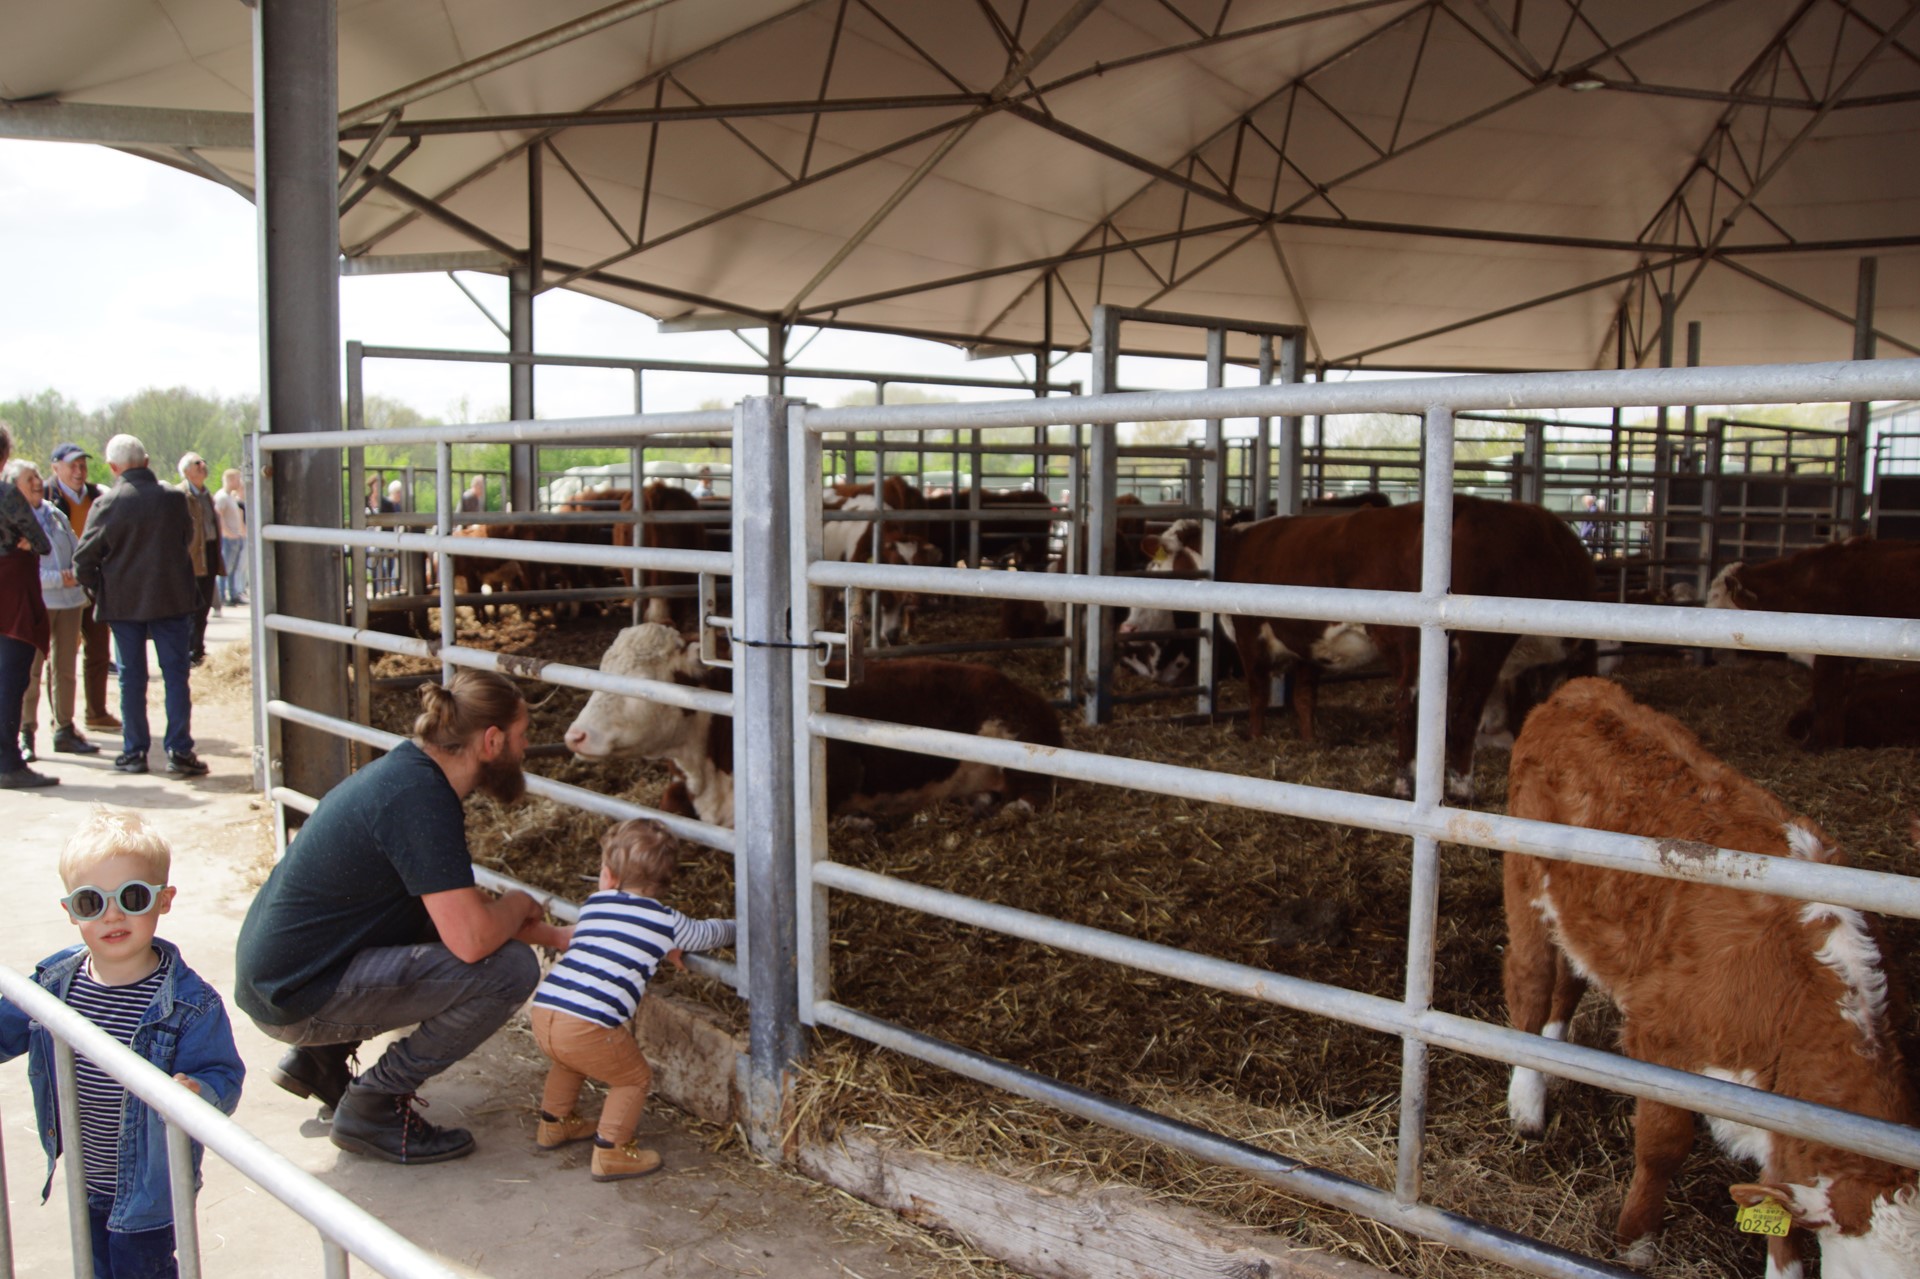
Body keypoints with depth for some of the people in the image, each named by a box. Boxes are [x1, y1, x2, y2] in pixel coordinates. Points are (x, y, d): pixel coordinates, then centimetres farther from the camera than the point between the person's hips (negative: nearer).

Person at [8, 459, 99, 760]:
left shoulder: (56, 515, 12)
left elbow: (77, 551, 14)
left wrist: (77, 575, -6)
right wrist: (58, 579, -18)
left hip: (69, 600, 5)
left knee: (65, 668, 10)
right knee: (31, 670, -3)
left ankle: (64, 730, 18)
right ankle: (25, 734, 5)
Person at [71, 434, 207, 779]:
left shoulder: (106, 504, -9)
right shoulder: (174, 498, -6)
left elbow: (83, 560, -6)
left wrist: (99, 591, 8)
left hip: (123, 602, 0)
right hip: (172, 598, 0)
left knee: (131, 676, 9)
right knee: (175, 675, 3)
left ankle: (134, 752, 13)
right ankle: (179, 752, 0)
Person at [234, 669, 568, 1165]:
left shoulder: (406, 770, 7)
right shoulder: (419, 798, -22)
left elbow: (463, 905, 20)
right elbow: (472, 938, -29)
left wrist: (556, 936, 14)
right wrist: (518, 905, -7)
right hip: (298, 997, -10)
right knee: (510, 968, -16)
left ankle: (319, 1055, 21)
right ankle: (375, 1106, -3)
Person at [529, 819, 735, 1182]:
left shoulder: (594, 904, 19)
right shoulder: (667, 923, 7)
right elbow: (710, 933, 24)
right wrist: (734, 927, 48)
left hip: (543, 1011, 6)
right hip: (588, 1026, -6)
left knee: (570, 1059, 35)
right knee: (635, 1078, 16)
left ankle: (553, 1123, 49)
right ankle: (610, 1152, 12)